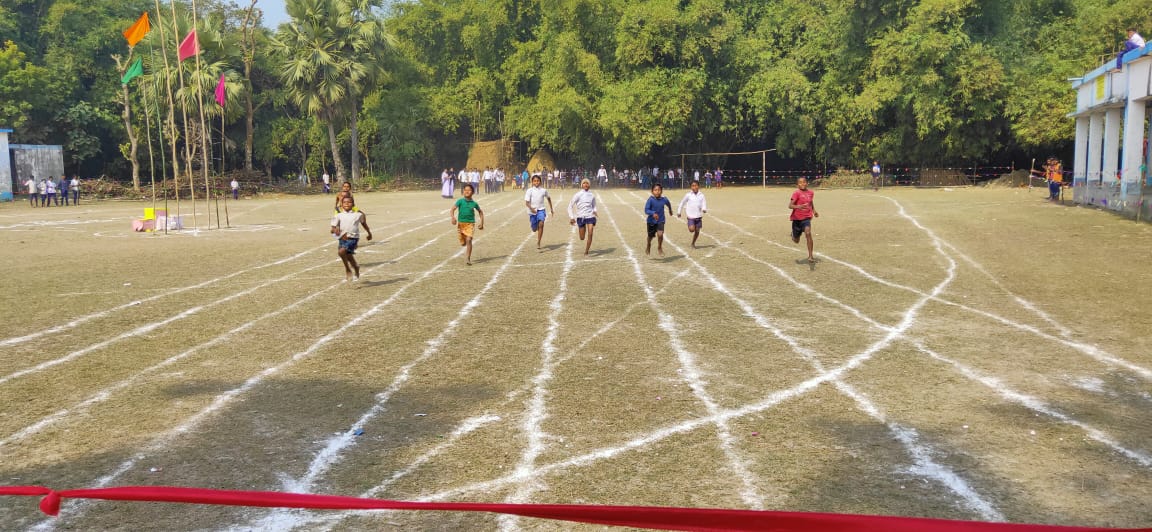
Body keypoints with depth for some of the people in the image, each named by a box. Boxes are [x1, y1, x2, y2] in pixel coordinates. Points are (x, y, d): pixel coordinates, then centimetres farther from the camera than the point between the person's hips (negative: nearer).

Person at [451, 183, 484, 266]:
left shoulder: (474, 203, 2)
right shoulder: (460, 201, -3)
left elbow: (480, 212, 17)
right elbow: (453, 209, -13)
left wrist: (482, 223, 13)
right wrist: (453, 217, -32)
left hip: (470, 224, 0)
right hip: (461, 223, 1)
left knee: (469, 240, -18)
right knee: (463, 243, 8)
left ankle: (468, 259, -15)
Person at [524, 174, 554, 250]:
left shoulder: (543, 190, 1)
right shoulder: (529, 191, -5)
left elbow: (548, 198, 20)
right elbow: (527, 202, -12)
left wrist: (551, 209, 24)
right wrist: (531, 208, -32)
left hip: (541, 210, 0)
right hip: (532, 211, 0)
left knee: (541, 224, -26)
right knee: (534, 229, 10)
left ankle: (538, 243, -22)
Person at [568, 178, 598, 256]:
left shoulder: (592, 195, 5)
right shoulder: (578, 195, -4)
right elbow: (570, 206, -1)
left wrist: (594, 211, 1)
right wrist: (571, 217, -7)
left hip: (590, 216, 1)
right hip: (581, 217, -1)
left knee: (590, 234, -15)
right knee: (582, 238, 3)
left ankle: (586, 251, -6)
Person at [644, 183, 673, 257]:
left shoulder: (664, 200, -11)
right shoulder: (650, 200, -19)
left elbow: (668, 204, 13)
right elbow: (646, 210, -24)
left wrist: (670, 210, 32)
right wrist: (653, 213, -41)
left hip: (660, 221, 1)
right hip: (651, 221, -1)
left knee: (660, 234, -21)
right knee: (650, 236, 15)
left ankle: (659, 248, 5)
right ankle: (648, 247, 46)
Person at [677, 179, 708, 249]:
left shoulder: (701, 195, 0)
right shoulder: (688, 195, -3)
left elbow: (704, 203, -5)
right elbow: (682, 203, 8)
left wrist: (704, 209, -27)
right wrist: (679, 212, 13)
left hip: (699, 216, 2)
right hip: (691, 216, -2)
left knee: (697, 231, 8)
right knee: (692, 229, -20)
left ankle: (693, 243, 28)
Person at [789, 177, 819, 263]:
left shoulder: (811, 193, 4)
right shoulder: (797, 193, -12)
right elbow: (790, 205, -21)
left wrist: (814, 210, 13)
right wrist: (798, 206, -39)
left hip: (806, 218, 2)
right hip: (797, 218, -2)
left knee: (808, 233, -26)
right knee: (796, 241, 12)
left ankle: (810, 256, -22)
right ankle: (793, 234, 53)